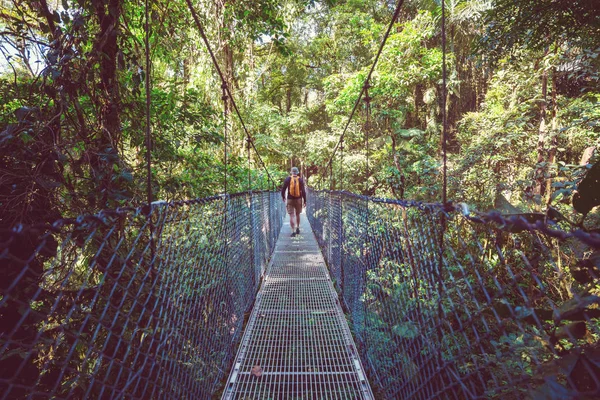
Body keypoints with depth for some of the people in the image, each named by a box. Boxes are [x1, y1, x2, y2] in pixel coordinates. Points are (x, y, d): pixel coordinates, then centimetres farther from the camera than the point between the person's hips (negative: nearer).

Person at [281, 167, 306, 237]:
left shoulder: (287, 179, -3)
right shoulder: (300, 180, -2)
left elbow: (283, 189, 0)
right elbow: (303, 191, -4)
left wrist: (283, 197, 16)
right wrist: (304, 201, 2)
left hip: (290, 200, -1)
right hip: (298, 199, 2)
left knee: (292, 215, -1)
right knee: (297, 214, 20)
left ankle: (293, 231, -7)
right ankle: (297, 228, 27)